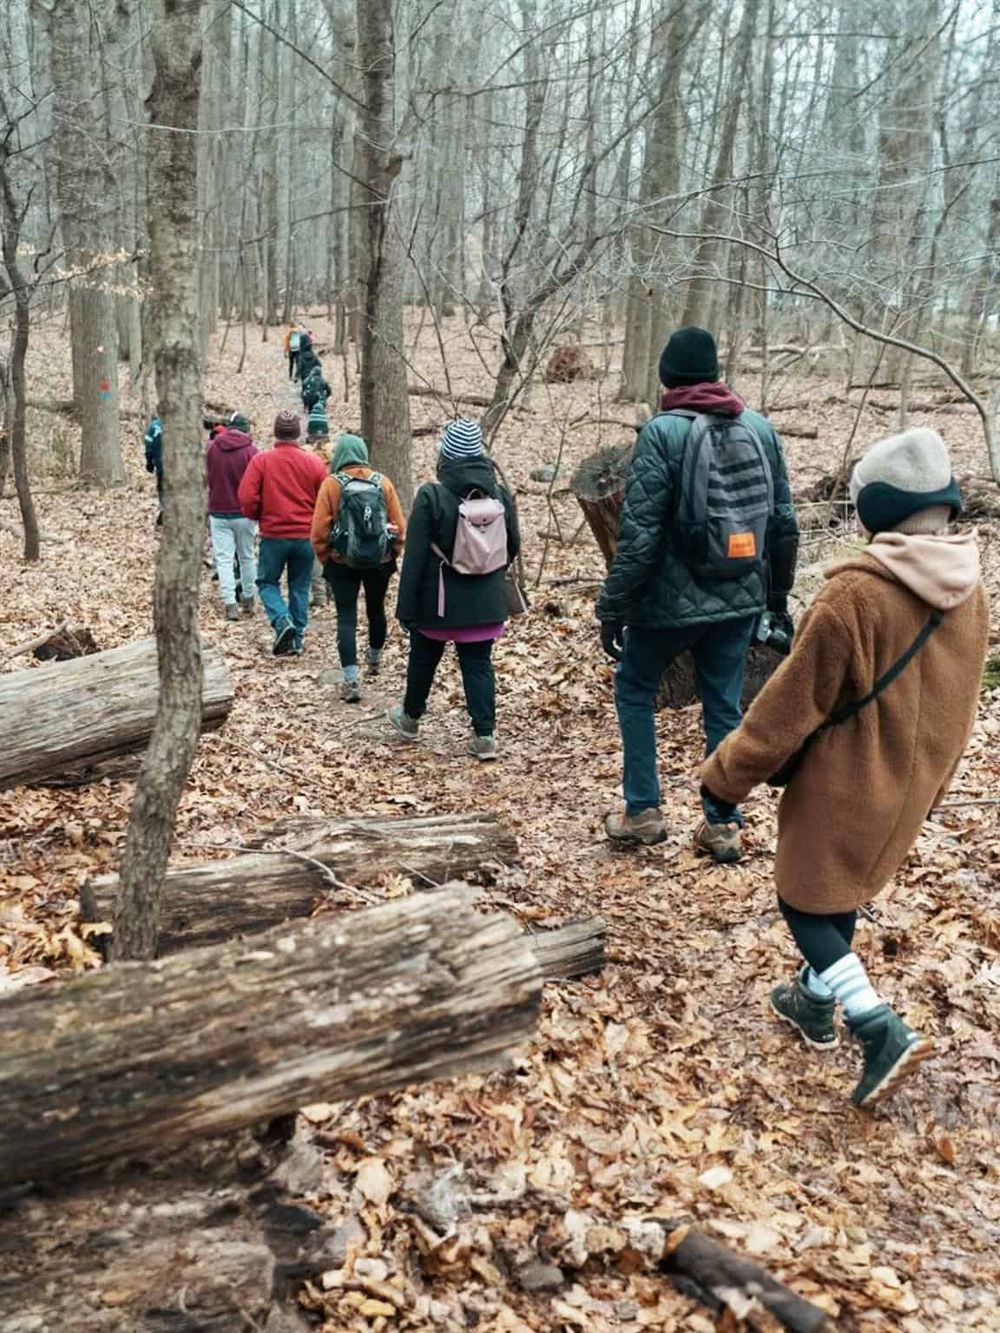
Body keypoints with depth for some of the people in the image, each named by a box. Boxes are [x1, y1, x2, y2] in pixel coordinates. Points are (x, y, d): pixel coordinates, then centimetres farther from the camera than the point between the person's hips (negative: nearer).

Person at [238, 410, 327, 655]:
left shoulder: (261, 460, -7)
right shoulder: (314, 462, -2)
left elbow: (246, 498, -11)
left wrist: (259, 516, 9)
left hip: (273, 535, -2)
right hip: (306, 536, 2)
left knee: (267, 582, 13)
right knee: (300, 587, 14)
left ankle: (282, 620, -10)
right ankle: (297, 638, 15)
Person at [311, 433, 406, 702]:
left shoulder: (331, 484, -8)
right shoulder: (383, 482, -2)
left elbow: (320, 529, -9)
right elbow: (400, 524, -1)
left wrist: (324, 558, 5)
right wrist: (393, 554, 12)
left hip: (343, 562, -3)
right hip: (380, 561, 3)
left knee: (346, 617, 0)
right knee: (376, 610, 22)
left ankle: (351, 679, -10)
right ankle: (374, 658, 45)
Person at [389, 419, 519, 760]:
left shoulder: (432, 496, -14)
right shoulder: (500, 494, -1)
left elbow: (415, 556, -14)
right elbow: (513, 546, 9)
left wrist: (406, 607, -9)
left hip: (438, 602, -2)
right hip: (485, 602, 3)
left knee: (423, 659, 18)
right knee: (479, 664, 7)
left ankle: (411, 718, 38)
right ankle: (484, 735, 3)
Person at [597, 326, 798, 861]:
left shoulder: (663, 432, -13)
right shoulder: (759, 428, 4)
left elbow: (639, 533, -16)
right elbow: (784, 523, 7)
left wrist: (614, 607, -9)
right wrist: (777, 593, 18)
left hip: (672, 599, -4)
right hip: (739, 599, 5)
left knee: (634, 687, 16)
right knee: (724, 705, 14)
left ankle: (642, 812, 16)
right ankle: (722, 825, 19)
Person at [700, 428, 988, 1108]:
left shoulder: (854, 595, -26)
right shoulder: (970, 593, -3)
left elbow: (791, 705, -20)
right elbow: (959, 705, 9)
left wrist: (727, 776, -8)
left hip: (842, 789, -7)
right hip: (910, 790, 7)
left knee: (806, 906, 10)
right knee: (841, 897, 25)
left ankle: (882, 1029, -3)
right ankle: (815, 1001, 40)